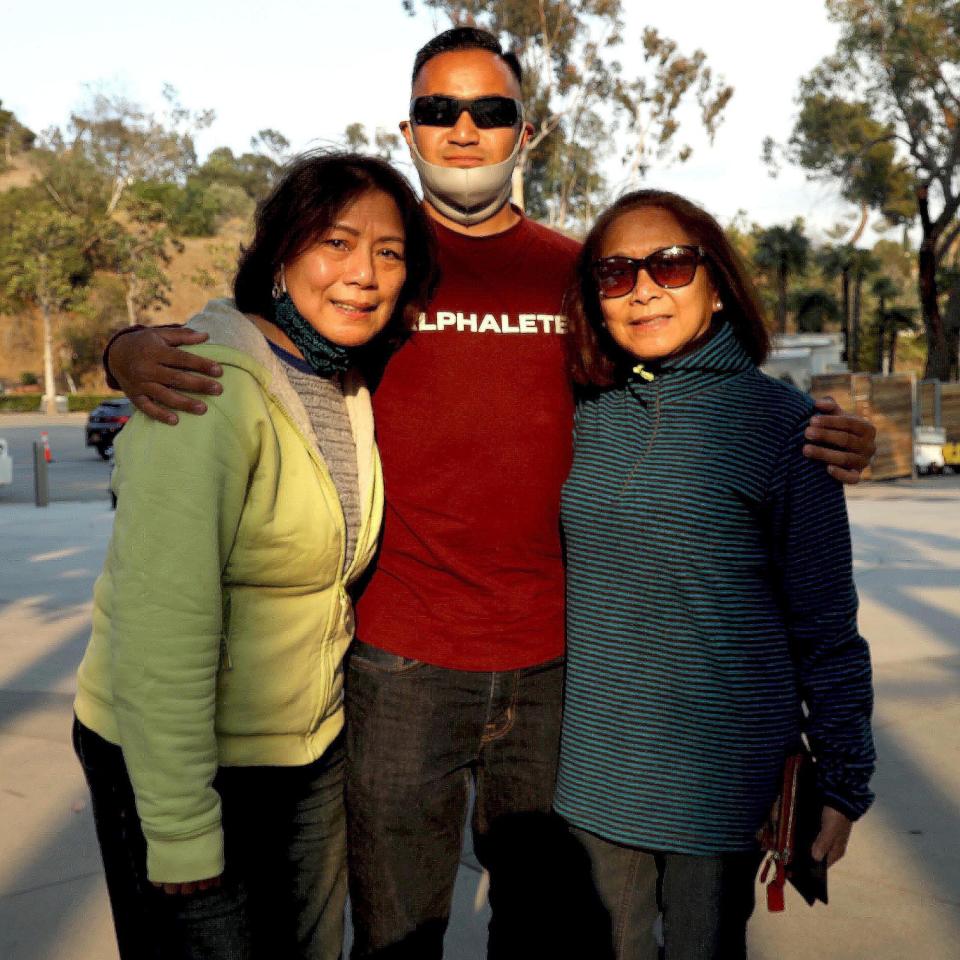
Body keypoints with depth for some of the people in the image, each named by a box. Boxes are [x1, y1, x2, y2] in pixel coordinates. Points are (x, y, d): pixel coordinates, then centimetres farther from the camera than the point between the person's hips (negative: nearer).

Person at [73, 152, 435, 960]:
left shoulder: (349, 388, 3)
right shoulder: (211, 392, -23)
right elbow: (160, 634, -24)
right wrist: (181, 832, -21)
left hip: (313, 753, 7)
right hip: (177, 756, -7)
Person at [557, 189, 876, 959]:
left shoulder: (779, 420, -10)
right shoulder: (590, 418, 2)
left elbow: (827, 626, -7)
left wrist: (843, 781, -4)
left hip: (721, 773, -4)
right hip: (595, 764, 4)